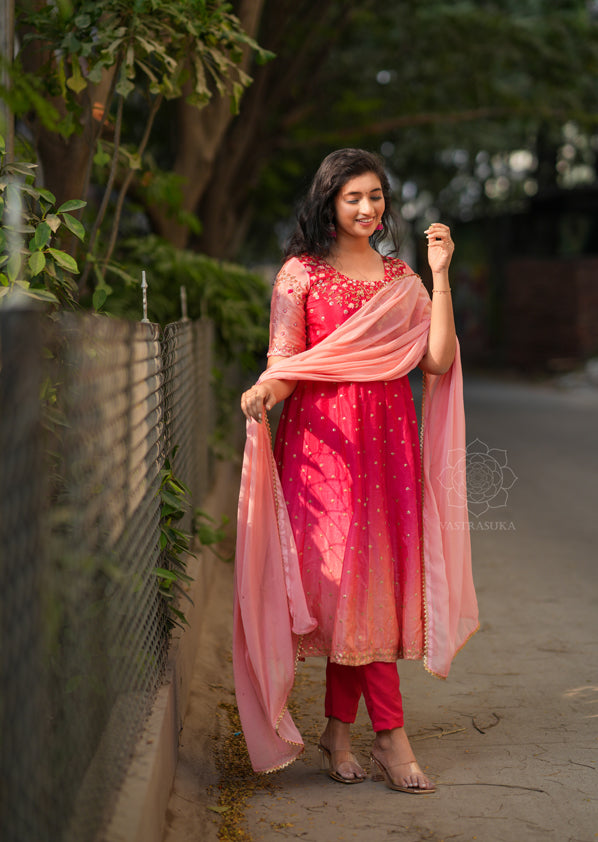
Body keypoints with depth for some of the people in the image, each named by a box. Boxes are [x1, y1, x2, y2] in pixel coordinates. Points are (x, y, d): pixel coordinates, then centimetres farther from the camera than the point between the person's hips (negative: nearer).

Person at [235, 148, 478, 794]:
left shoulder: (402, 278, 15)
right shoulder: (300, 273, 5)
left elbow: (438, 360, 3)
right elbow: (283, 361, -1)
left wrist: (440, 276, -1)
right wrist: (264, 391, -24)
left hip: (388, 435, 4)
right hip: (324, 434, -4)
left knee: (367, 575, 1)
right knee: (355, 575, -8)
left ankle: (338, 728, 13)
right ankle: (390, 737, -3)